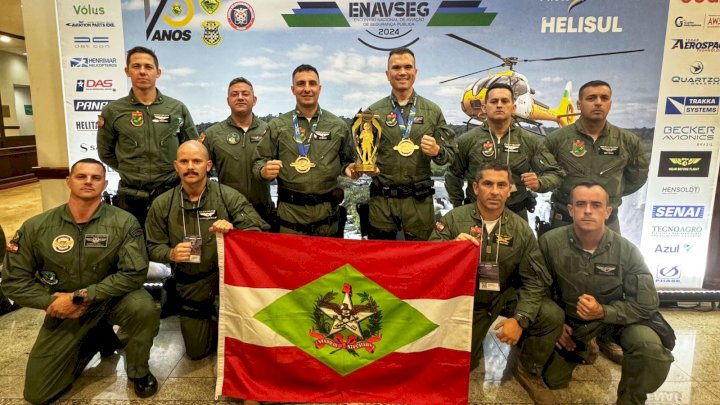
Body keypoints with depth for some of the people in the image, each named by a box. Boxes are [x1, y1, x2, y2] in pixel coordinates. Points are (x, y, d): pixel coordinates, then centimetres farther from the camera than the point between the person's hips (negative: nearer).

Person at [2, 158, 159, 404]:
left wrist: (80, 296, -25)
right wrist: (52, 302, -15)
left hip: (110, 300, -2)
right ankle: (97, 338, 25)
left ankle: (138, 371, -6)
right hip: (63, 312, 3)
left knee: (143, 307, -36)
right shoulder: (36, 227, -9)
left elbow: (134, 273, -23)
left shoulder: (123, 222, -17)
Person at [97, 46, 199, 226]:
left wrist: (172, 171, 5)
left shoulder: (177, 108, 1)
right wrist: (131, 171, 7)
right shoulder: (112, 111, 1)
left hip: (172, 193, 0)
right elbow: (106, 152, 12)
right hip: (131, 197, 0)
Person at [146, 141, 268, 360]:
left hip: (226, 273, -2)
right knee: (196, 351, 8)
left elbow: (258, 231, -15)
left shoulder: (228, 196, -10)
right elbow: (153, 247, 1)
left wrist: (233, 231, -36)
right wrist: (171, 254, -21)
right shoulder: (162, 204, -2)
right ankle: (211, 315, 45)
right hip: (190, 284, 2)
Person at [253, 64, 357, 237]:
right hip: (290, 212, -1)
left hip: (327, 212, 1)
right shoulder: (277, 126, 4)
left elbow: (347, 160, 14)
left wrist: (348, 168, -7)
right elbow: (260, 161, 6)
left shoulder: (338, 125, 6)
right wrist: (264, 171, -15)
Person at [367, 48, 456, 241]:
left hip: (419, 199, 0)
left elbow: (450, 153, 7)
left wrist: (437, 151, -14)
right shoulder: (374, 111, 5)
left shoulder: (433, 111, 6)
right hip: (382, 199, 0)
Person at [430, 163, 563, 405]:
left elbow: (534, 280, -8)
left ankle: (528, 371, 7)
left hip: (506, 295, 1)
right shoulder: (453, 219, -12)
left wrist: (520, 318, -21)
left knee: (552, 316, -22)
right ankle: (474, 342, 39)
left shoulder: (521, 229, -7)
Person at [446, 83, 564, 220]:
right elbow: (453, 176, 6)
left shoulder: (530, 141, -3)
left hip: (517, 214, 1)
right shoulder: (467, 140, -5)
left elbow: (555, 173, 0)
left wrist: (539, 183, -21)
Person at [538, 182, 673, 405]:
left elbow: (647, 303, -17)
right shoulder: (550, 242, -21)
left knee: (652, 349, -31)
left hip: (617, 315, 0)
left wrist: (603, 312, -30)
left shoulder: (627, 250, -20)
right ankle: (580, 348, 38)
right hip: (569, 318, 1)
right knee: (553, 380, 6)